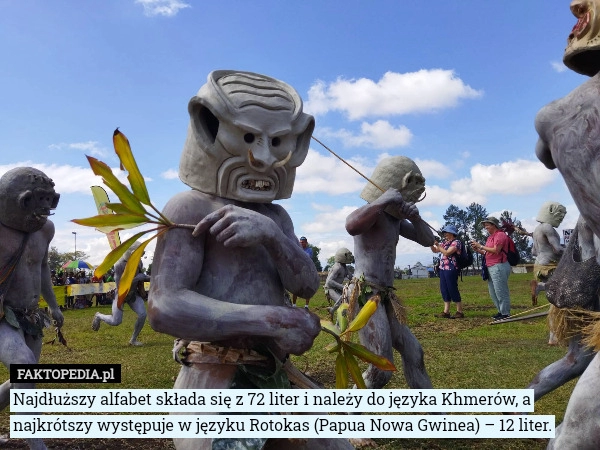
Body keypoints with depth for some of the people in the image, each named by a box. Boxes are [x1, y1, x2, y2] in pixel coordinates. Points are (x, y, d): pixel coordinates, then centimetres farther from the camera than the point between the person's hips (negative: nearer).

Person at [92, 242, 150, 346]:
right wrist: (137, 278, -32)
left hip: (134, 293, 5)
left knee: (142, 314, -16)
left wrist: (150, 278, -9)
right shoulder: (119, 265, -27)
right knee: (116, 322, -7)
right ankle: (99, 316, 27)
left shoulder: (138, 262, -9)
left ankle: (133, 340, 3)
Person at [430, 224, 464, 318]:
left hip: (451, 269, -8)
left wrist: (437, 245, -14)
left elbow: (447, 253, -18)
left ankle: (460, 312, 2)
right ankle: (446, 312, 11)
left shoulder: (456, 242, -9)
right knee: (444, 290, 7)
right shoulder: (445, 242, 15)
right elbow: (435, 250, 20)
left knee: (453, 290, -6)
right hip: (443, 269, 9)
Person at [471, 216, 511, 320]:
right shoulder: (491, 236, 21)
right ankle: (501, 311, 21)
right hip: (491, 267, 10)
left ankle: (505, 313, 0)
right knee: (493, 292, 13)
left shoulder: (500, 235, -8)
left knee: (500, 291, -6)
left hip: (499, 266, -10)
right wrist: (477, 250, 6)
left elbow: (495, 250, -19)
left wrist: (481, 246, -13)